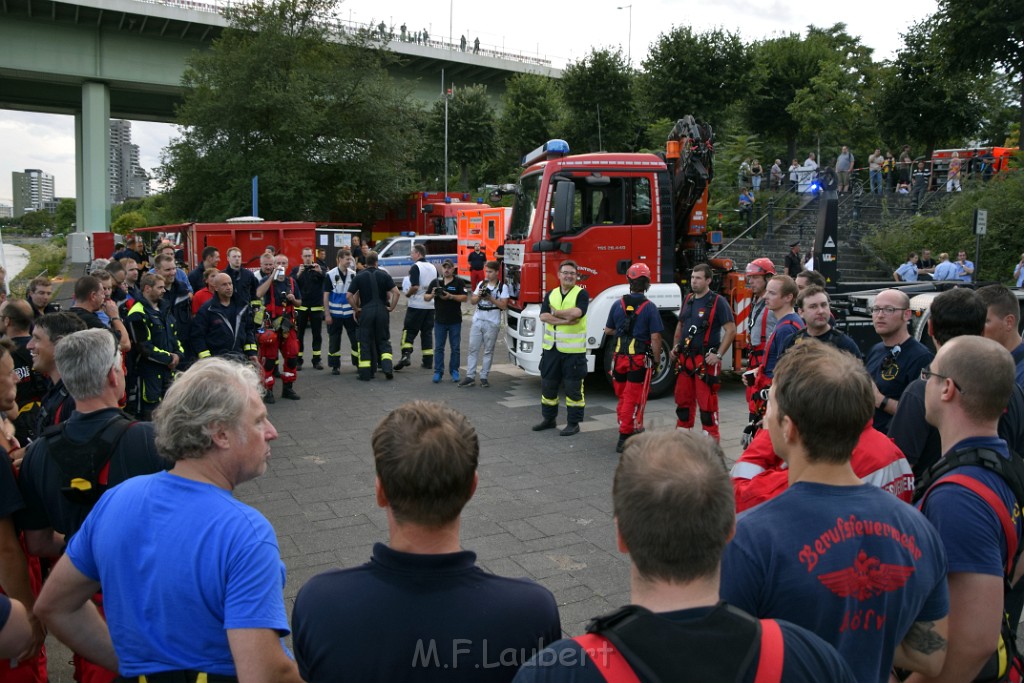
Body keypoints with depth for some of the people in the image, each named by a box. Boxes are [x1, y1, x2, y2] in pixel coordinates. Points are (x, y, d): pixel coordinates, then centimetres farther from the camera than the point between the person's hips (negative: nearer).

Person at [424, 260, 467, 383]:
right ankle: (438, 372, 8)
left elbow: (464, 297, -7)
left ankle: (454, 371, 14)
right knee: (439, 347, 3)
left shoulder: (458, 282, 0)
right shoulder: (435, 282, 7)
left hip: (455, 320, -1)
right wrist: (432, 295, -14)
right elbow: (425, 297, 8)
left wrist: (451, 296, -20)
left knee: (455, 347, 5)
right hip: (439, 320, 2)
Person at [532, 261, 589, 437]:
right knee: (548, 384, 13)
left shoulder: (581, 294, -4)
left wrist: (556, 313, -9)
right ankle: (548, 418, 28)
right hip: (551, 348, 5)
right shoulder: (551, 294, 9)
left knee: (573, 387, 1)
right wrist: (566, 320, -16)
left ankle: (573, 423, 12)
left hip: (573, 350, -5)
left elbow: (576, 312, -22)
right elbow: (544, 316, -6)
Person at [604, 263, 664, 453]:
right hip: (640, 359, -4)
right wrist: (657, 360, -1)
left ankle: (633, 430, 30)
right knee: (633, 400, 2)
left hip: (620, 358, 4)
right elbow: (655, 338, -13)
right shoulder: (650, 308, -11)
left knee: (623, 397, 18)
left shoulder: (618, 305, 1)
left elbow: (608, 331, 11)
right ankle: (624, 437, 1)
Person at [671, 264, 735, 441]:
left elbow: (731, 330, -12)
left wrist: (718, 355, -17)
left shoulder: (718, 302, -9)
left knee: (707, 403, -3)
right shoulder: (688, 299, 12)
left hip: (705, 360, -7)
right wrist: (675, 347, 13)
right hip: (685, 359, 7)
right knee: (683, 400, 14)